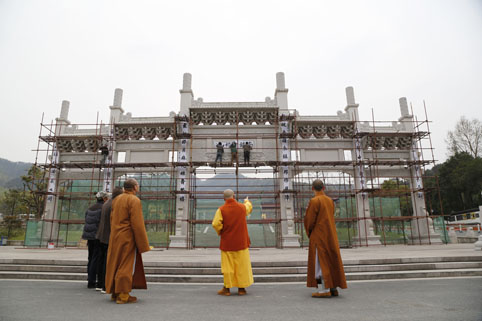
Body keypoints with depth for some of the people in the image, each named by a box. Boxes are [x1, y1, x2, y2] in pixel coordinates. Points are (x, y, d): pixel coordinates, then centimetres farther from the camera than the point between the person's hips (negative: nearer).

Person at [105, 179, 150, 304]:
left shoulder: (116, 199, 10)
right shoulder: (134, 200, -15)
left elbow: (112, 220, 12)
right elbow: (138, 225, -19)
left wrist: (114, 236, 19)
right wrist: (143, 245, -15)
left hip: (115, 238, 8)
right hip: (128, 240, -8)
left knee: (115, 265, 13)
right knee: (127, 266, -1)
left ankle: (114, 293, 20)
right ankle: (123, 295, 2)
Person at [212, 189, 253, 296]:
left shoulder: (221, 210, -11)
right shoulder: (242, 207, -2)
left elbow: (215, 224, -19)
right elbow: (249, 207, 21)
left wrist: (220, 232, 2)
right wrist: (247, 201, 43)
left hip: (227, 242, -1)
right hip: (241, 242, 2)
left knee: (227, 265, 7)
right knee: (242, 265, 10)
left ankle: (227, 288, 11)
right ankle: (241, 288, 15)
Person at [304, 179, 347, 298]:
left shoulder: (314, 201, -14)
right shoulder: (330, 201, 9)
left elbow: (309, 219, -14)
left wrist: (309, 232, 5)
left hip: (319, 235, -7)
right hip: (330, 234, 7)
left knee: (321, 261, -3)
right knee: (331, 260, 12)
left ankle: (325, 289, -2)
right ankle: (333, 288, 17)